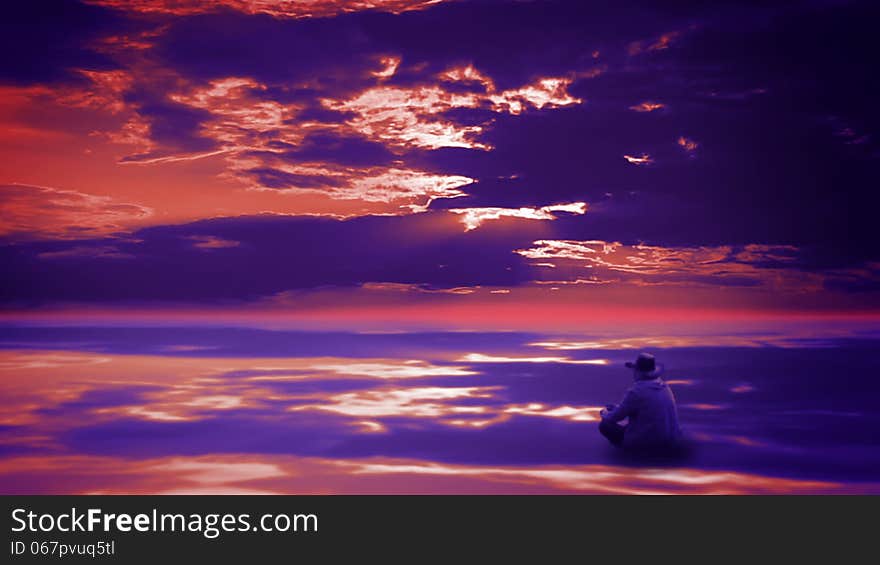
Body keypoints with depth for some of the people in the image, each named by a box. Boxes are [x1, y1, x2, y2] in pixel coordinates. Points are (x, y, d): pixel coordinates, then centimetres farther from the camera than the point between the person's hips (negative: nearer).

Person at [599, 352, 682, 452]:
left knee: (604, 425, 2)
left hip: (646, 442, -8)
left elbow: (615, 418, -9)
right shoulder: (663, 386, 5)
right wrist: (619, 407, 28)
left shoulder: (635, 391, -19)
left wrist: (605, 414, 15)